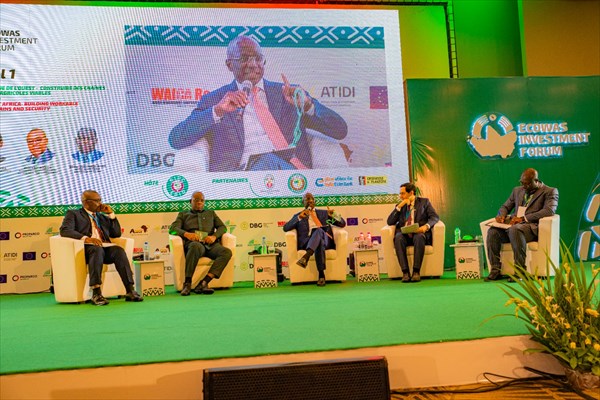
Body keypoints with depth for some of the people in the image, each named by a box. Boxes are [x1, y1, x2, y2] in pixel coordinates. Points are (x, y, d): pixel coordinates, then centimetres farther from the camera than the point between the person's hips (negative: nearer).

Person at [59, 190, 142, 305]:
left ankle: (130, 291, -35)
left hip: (105, 249, 4)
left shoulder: (102, 217, 29)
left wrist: (111, 214, 13)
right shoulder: (73, 214, 14)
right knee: (97, 249, -37)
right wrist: (85, 238, -22)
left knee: (119, 250, -29)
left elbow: (117, 234, 22)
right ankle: (96, 294, -42)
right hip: (86, 249, -4)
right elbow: (65, 230, -5)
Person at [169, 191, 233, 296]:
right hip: (193, 243, -2)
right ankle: (187, 283, -39)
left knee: (227, 252, -32)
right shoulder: (183, 214, 29)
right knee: (195, 246, -42)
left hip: (210, 244, 2)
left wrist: (214, 236, -2)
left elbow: (222, 227, 20)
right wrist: (186, 234, -10)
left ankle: (204, 282, -40)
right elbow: (173, 228, 12)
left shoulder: (211, 213, 34)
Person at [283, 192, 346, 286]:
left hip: (324, 239, 1)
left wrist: (333, 215, 0)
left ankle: (306, 256, -56)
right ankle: (321, 275, -49)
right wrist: (299, 217, -7)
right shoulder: (298, 216, 24)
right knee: (319, 243, -39)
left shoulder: (323, 213, 28)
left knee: (319, 230, -37)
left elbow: (342, 224, 21)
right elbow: (285, 228, 6)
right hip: (307, 242, -1)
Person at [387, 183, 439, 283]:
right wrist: (399, 206, 0)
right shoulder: (400, 205, 21)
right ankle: (405, 272, -34)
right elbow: (390, 222, 10)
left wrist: (426, 226, -19)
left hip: (419, 233, -2)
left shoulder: (424, 202, 16)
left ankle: (416, 272, -34)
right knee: (398, 237, -33)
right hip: (404, 234, 2)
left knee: (419, 237, -37)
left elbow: (435, 217, 3)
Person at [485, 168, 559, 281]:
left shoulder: (550, 191, 5)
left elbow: (549, 210, -12)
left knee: (514, 229, -38)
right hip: (513, 224, 6)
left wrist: (523, 218, -20)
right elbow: (505, 206, 28)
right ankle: (495, 270, -21)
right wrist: (501, 215, 2)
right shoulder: (517, 190, 24)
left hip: (532, 227, -5)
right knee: (493, 231, -25)